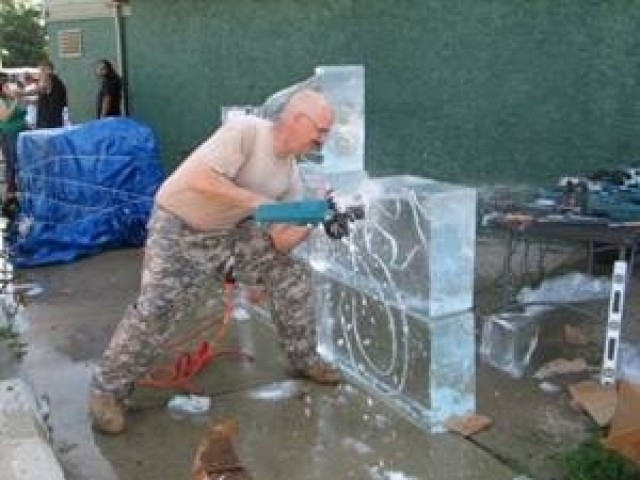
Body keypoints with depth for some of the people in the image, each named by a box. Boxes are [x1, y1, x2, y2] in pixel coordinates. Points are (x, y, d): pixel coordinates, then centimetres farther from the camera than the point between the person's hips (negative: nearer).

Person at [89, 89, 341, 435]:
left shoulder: (290, 174, -3)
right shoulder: (246, 130, -25)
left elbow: (281, 243, -5)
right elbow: (200, 179, -38)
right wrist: (259, 202, -34)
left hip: (232, 230, 8)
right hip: (179, 226, -7)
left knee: (291, 276, 3)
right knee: (155, 311, -15)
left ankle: (304, 360, 20)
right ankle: (107, 389, 6)